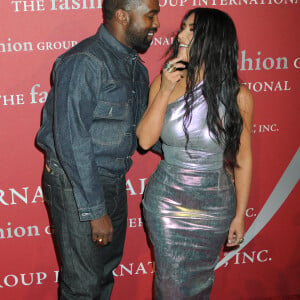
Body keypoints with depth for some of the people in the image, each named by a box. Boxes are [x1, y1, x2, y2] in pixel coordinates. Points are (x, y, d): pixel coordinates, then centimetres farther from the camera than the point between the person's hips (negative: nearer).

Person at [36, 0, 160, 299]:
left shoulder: (134, 64, 7)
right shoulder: (83, 62, -22)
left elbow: (142, 126, 16)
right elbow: (71, 142, -25)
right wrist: (96, 211, -23)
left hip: (114, 181, 8)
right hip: (76, 184, -8)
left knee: (107, 268, 24)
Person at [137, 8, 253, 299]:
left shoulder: (238, 96, -9)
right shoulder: (165, 81, -6)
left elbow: (242, 159, -2)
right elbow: (145, 140, -12)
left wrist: (240, 215, 2)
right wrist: (165, 91, -20)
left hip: (214, 205, 0)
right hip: (167, 200, 0)